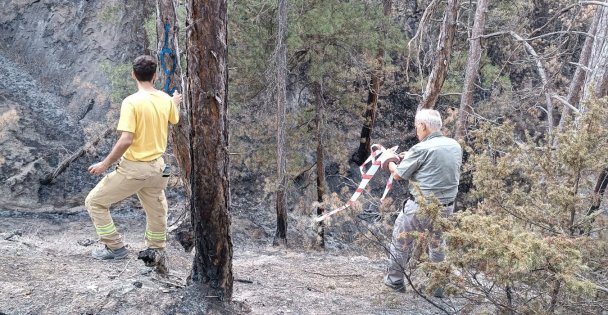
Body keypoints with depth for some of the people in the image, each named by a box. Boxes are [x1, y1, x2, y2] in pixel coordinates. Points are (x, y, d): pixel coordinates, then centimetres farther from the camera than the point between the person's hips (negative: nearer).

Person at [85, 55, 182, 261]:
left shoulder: (131, 102, -18)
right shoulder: (166, 99, 1)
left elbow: (126, 140, -24)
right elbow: (174, 120, 23)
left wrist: (105, 164, -13)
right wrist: (175, 103, 43)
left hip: (133, 168, -6)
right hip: (157, 167, 6)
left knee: (95, 202, 10)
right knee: (156, 209, 24)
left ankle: (115, 247, 12)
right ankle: (157, 249, 37)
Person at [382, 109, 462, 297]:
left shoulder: (422, 149, -16)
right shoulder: (455, 146, 4)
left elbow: (398, 174, -7)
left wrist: (390, 162, 15)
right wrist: (410, 158, 17)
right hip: (447, 207, 6)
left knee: (401, 239, 14)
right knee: (438, 243, 23)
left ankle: (395, 280, 24)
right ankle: (440, 286, 28)